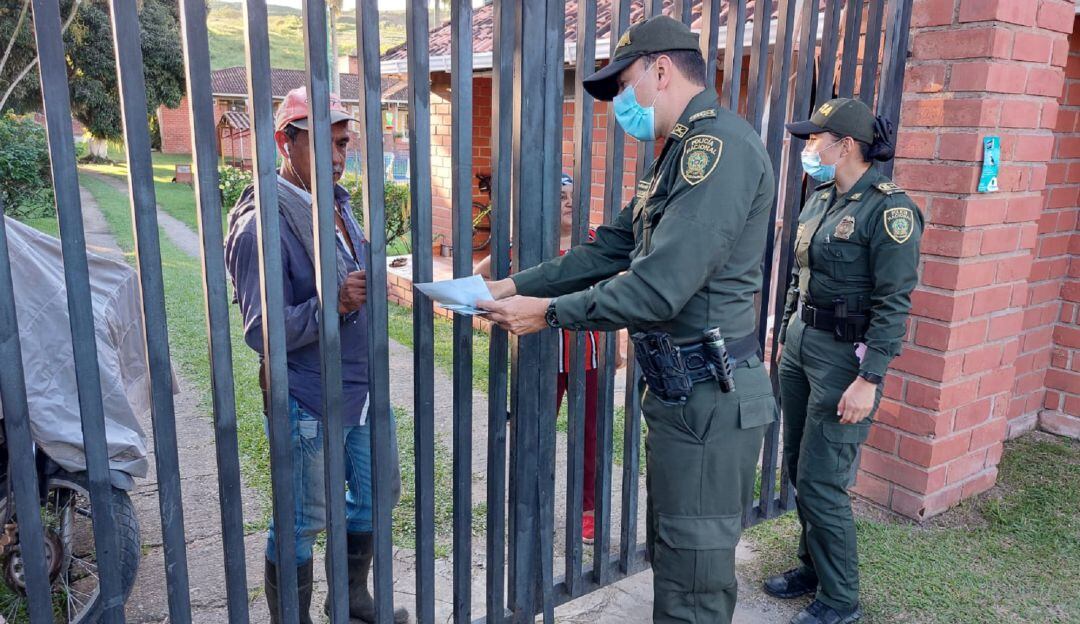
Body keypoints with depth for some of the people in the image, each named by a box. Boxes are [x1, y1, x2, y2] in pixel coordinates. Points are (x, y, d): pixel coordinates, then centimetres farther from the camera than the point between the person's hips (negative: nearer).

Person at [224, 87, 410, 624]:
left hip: (364, 391, 9)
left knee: (376, 494, 21)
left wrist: (372, 285, 2)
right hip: (309, 404, -8)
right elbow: (261, 332, -21)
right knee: (302, 523, 7)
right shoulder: (262, 224, -18)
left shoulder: (339, 203, 8)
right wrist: (333, 304, -32)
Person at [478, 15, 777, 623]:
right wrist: (514, 286, 7)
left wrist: (549, 312, -16)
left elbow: (659, 288, -26)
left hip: (709, 397, -10)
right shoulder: (683, 151, 17)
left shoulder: (719, 145, -18)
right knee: (673, 552, 22)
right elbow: (611, 249, 14)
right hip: (681, 390, 10)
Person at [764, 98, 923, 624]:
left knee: (821, 482, -2)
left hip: (844, 355, -8)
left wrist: (868, 380, -21)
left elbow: (894, 304, -18)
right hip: (799, 344, 8)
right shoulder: (820, 199, 9)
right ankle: (812, 567, 35)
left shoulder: (887, 208, -15)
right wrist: (783, 337, 18)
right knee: (797, 468, 16)